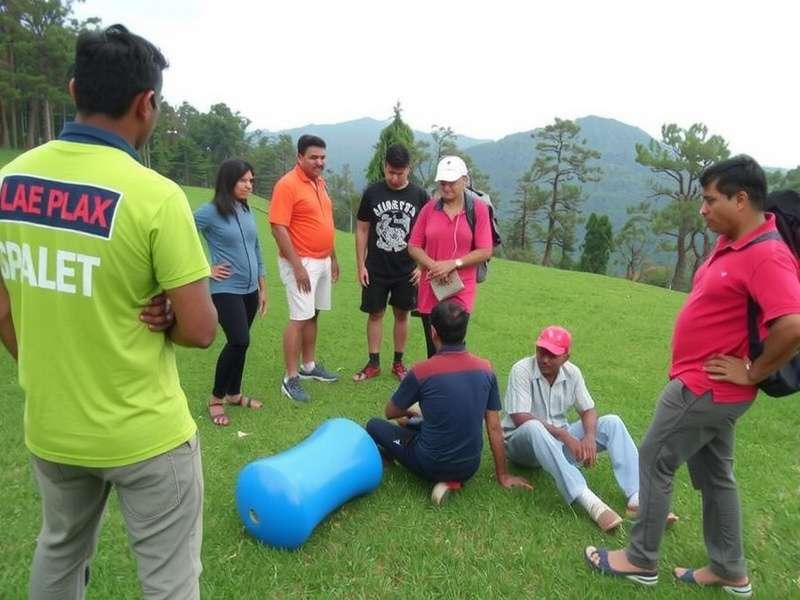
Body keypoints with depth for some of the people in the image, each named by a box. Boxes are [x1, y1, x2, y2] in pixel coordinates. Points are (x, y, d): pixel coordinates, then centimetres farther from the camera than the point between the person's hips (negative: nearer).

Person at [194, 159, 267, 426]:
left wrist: (262, 287, 15)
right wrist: (205, 269, -9)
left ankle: (234, 393, 30)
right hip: (226, 289, -6)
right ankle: (216, 398, 6)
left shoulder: (247, 210, 7)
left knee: (240, 343, 13)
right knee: (239, 341, -13)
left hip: (249, 289, 6)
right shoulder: (209, 212, -12)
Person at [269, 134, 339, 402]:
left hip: (323, 261, 8)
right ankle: (290, 378, 3)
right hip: (302, 263, -8)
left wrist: (333, 258, 18)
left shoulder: (320, 182, 11)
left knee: (313, 315, 15)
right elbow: (278, 229, -19)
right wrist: (297, 266, -22)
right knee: (299, 318, -6)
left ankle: (309, 366, 28)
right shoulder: (287, 184, -15)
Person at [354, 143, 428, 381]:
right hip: (376, 270, 0)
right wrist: (361, 265, -2)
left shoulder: (419, 196, -2)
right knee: (375, 314, 7)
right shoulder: (372, 193, -3)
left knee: (402, 314, 9)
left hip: (407, 271, 0)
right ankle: (373, 363, 20)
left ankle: (398, 362, 24)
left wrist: (422, 266, -4)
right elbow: (362, 230, 2)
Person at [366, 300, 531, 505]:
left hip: (432, 465, -3)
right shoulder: (485, 369, -7)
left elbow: (390, 412, -1)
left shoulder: (421, 372, -18)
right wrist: (503, 476, 10)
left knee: (374, 426, 16)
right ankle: (452, 480, 8)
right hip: (470, 468, 3)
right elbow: (494, 428, -1)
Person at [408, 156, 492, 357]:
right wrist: (433, 265, -13)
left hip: (460, 290, -3)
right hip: (430, 290, 3)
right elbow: (413, 246, 5)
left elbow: (485, 251, -6)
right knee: (433, 350, 11)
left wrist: (453, 263, -16)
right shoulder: (429, 209, 5)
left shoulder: (478, 209, -2)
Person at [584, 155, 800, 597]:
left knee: (655, 461, 2)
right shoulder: (729, 243, 8)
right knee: (714, 475, 18)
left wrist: (753, 372, -21)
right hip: (708, 385, 10)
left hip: (706, 387, -10)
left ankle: (641, 560, 19)